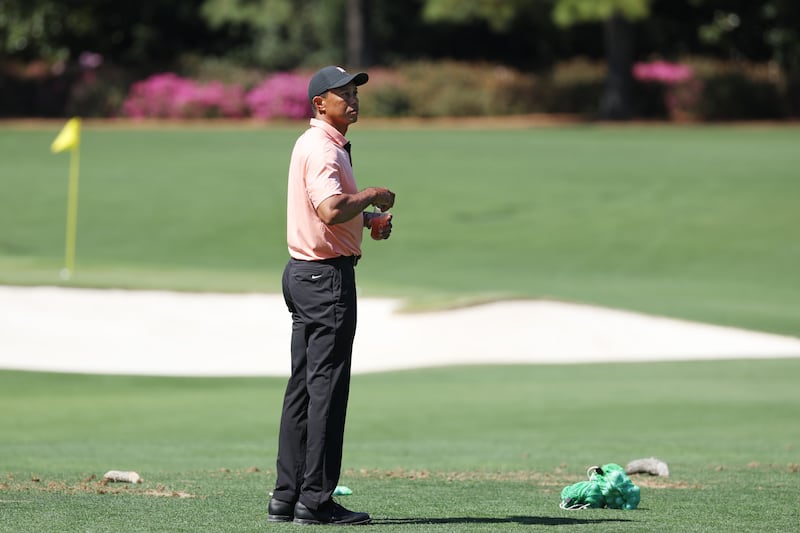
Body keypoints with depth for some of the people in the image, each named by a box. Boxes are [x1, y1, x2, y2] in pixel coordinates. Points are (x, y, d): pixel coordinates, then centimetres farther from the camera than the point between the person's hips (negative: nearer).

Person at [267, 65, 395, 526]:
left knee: (304, 388, 12)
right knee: (327, 388, -8)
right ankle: (316, 500, -7)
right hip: (327, 276, -11)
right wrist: (372, 195, -15)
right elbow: (331, 211, -31)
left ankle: (287, 497, 15)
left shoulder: (319, 144, 17)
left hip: (304, 275, 11)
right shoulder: (323, 149, -16)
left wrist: (367, 219, 13)